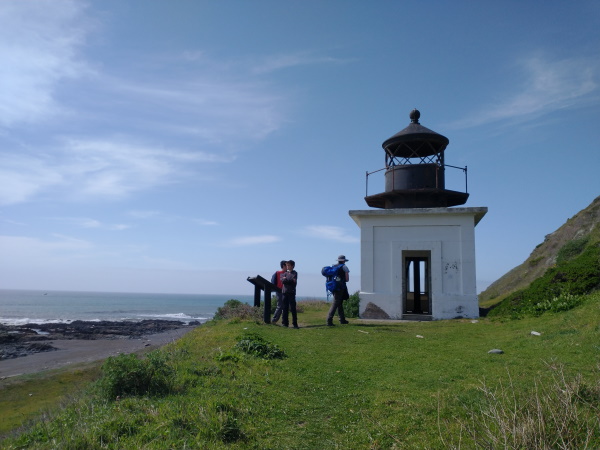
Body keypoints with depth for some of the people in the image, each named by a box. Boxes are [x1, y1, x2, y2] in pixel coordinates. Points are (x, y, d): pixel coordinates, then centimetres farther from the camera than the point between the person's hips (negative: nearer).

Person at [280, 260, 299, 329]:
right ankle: (285, 323, 11)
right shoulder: (285, 273, 14)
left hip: (291, 292, -3)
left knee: (293, 308, -4)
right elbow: (282, 281, 0)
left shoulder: (294, 273, 4)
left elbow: (294, 281, -10)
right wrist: (290, 280, -10)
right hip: (285, 292, 4)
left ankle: (295, 323, 1)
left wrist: (286, 279, -4)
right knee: (285, 308, 5)